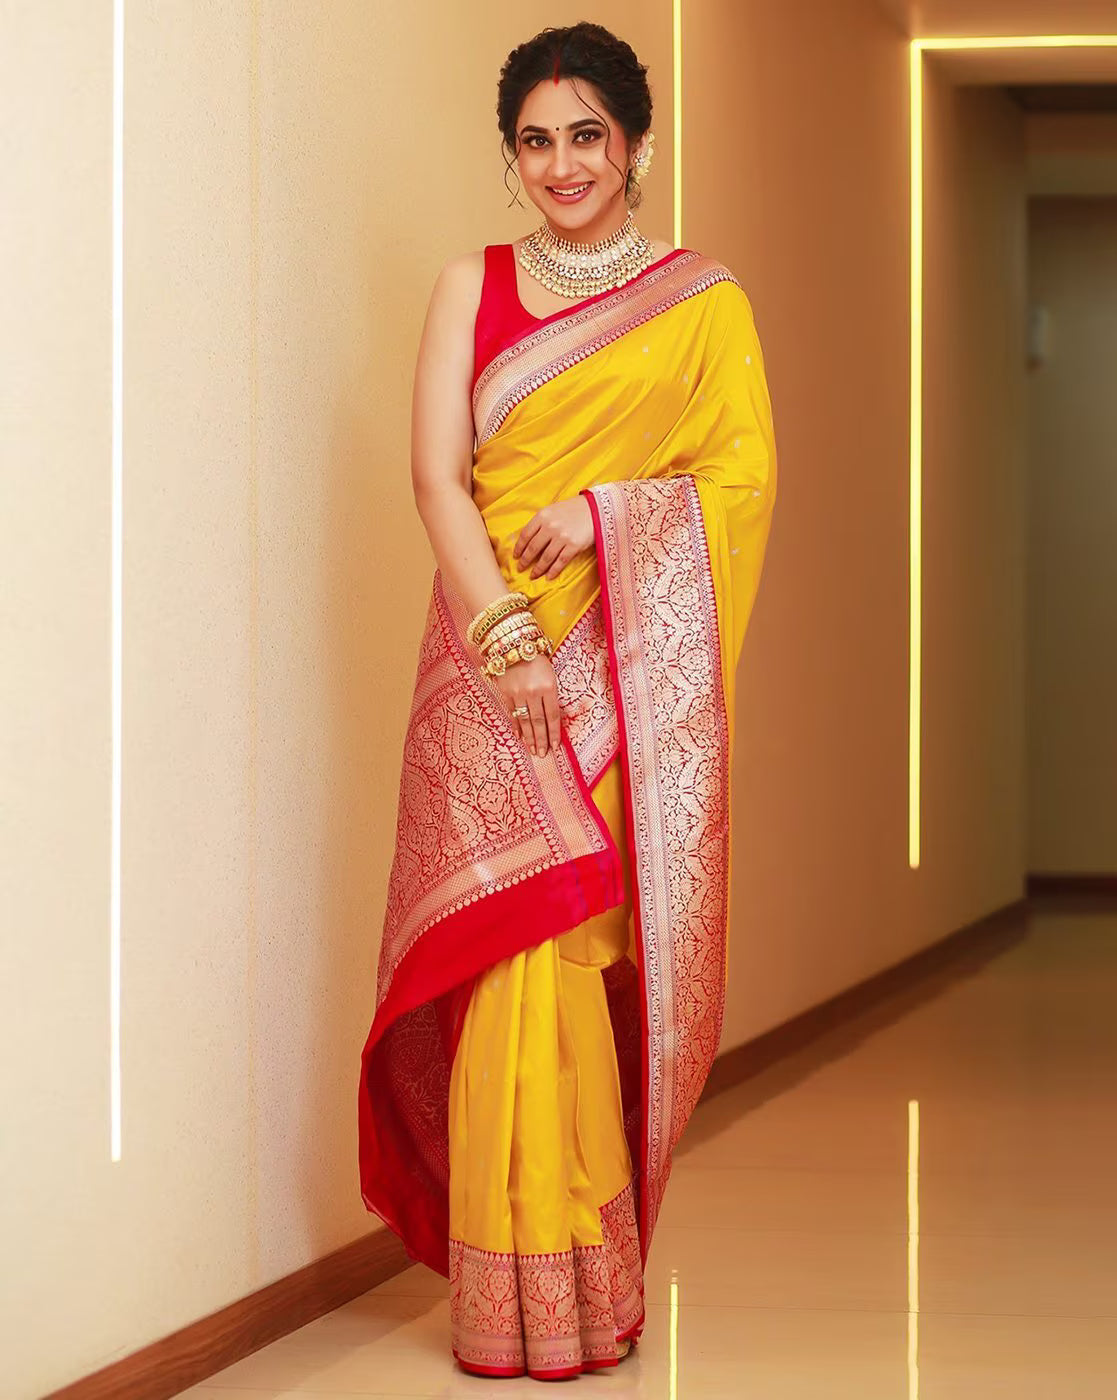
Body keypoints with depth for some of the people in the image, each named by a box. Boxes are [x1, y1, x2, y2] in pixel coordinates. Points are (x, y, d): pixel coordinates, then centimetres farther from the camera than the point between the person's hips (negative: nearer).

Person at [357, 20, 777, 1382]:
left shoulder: (703, 301, 9)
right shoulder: (472, 286, 11)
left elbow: (746, 480, 2)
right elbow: (436, 474, 1)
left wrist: (600, 510, -13)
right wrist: (508, 638, -12)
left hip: (636, 669, 0)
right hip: (492, 651, 1)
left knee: (609, 951, -4)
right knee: (516, 949, -8)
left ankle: (598, 1280, 7)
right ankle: (521, 1298, -3)